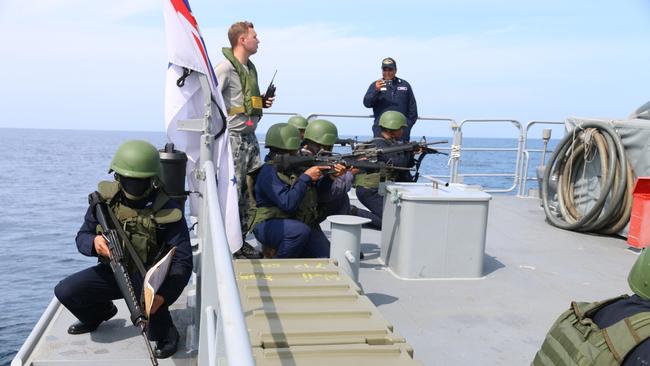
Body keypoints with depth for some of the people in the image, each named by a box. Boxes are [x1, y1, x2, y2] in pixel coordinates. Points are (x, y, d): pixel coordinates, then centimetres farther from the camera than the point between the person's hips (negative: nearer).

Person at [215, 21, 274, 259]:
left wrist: (262, 103, 9)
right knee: (232, 192, -6)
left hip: (249, 136, 9)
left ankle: (241, 239, 19)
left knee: (253, 187, 8)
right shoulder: (225, 68, -10)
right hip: (232, 138, -9)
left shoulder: (250, 68, 18)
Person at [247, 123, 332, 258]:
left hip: (302, 223, 7)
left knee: (325, 255, -10)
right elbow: (288, 204, -26)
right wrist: (306, 177, -23)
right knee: (301, 231, -36)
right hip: (270, 225, -7)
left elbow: (320, 188, 11)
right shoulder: (269, 172, -15)